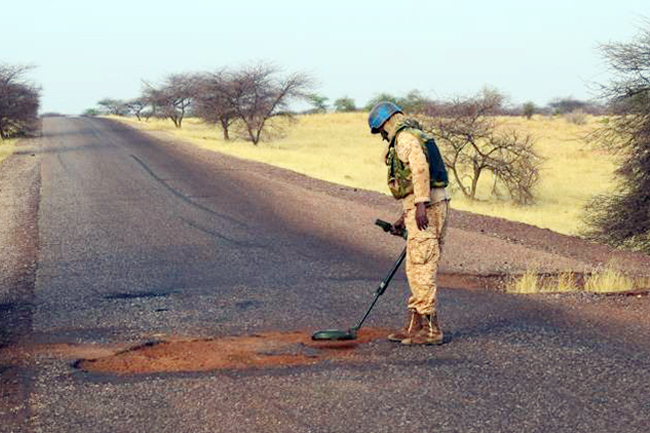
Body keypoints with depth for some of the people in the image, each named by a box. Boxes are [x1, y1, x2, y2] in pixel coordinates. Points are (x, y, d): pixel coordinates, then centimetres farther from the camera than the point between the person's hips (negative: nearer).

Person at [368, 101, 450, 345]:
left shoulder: (405, 138, -7)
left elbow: (420, 169, -24)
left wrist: (420, 205, -30)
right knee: (416, 269, 13)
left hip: (427, 210, -10)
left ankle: (431, 329, -6)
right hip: (432, 208, 10)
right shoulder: (417, 138, 25)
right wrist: (404, 219, 32)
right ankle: (414, 326, 18)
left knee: (421, 270, -8)